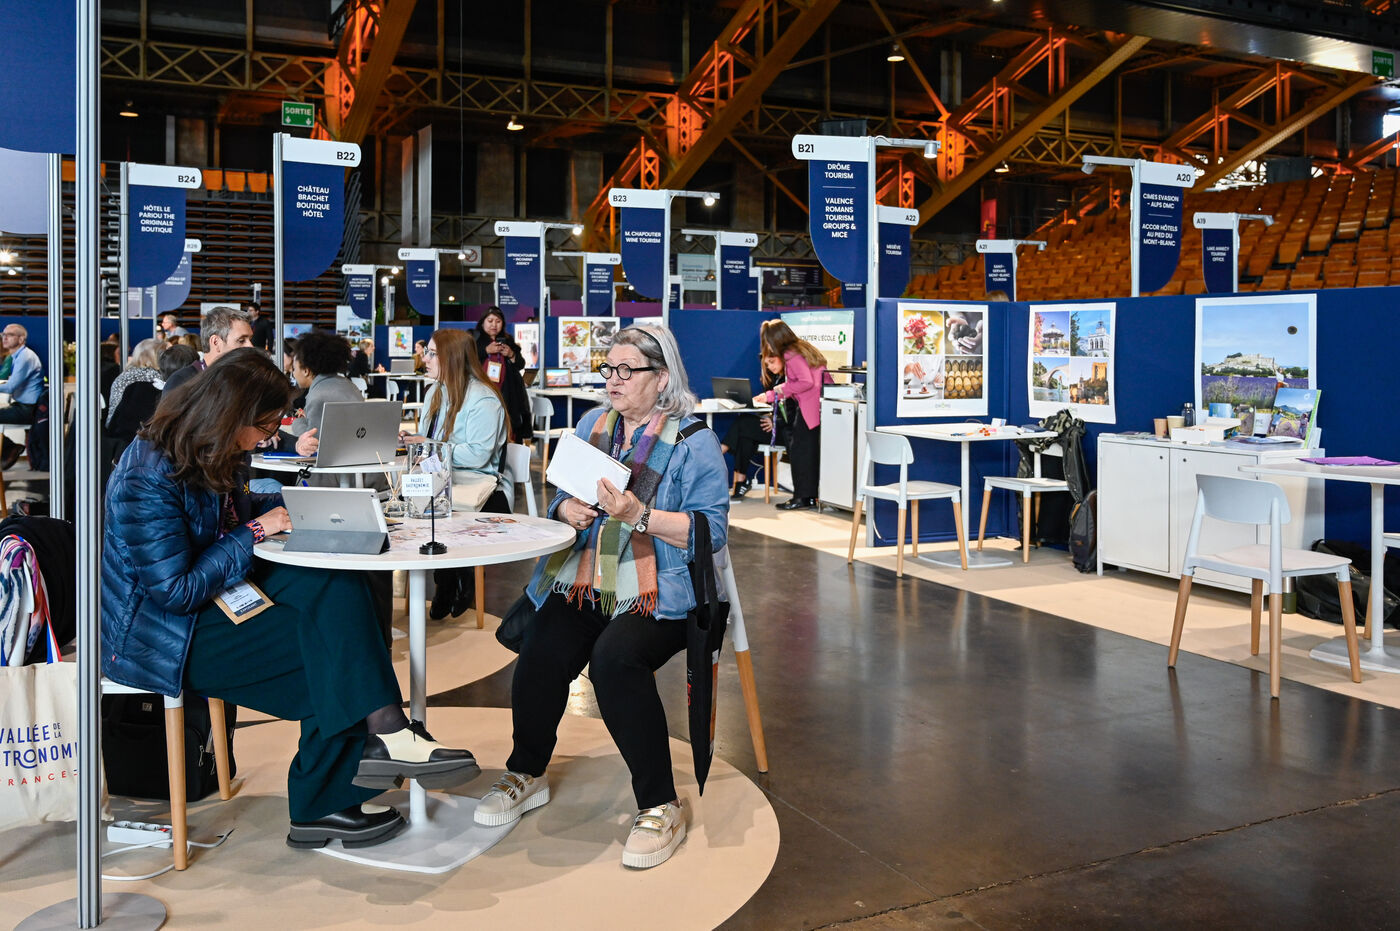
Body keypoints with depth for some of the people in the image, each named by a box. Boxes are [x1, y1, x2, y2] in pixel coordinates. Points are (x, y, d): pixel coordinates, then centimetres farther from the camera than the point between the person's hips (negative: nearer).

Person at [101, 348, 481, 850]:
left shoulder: (203, 457, 4)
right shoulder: (149, 478, -23)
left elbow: (236, 510, 24)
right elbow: (176, 591, -25)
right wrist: (255, 531, -19)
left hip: (217, 597, 8)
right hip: (161, 637, -8)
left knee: (335, 588, -17)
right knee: (329, 642, -21)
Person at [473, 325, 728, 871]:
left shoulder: (692, 441, -1)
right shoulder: (594, 423, 18)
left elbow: (712, 529, -8)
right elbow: (563, 497, 24)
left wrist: (638, 515, -18)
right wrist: (568, 509, 0)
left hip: (656, 591, -4)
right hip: (582, 579, 5)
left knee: (615, 657, -32)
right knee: (541, 652, -23)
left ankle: (660, 806, -15)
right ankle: (527, 774, 6)